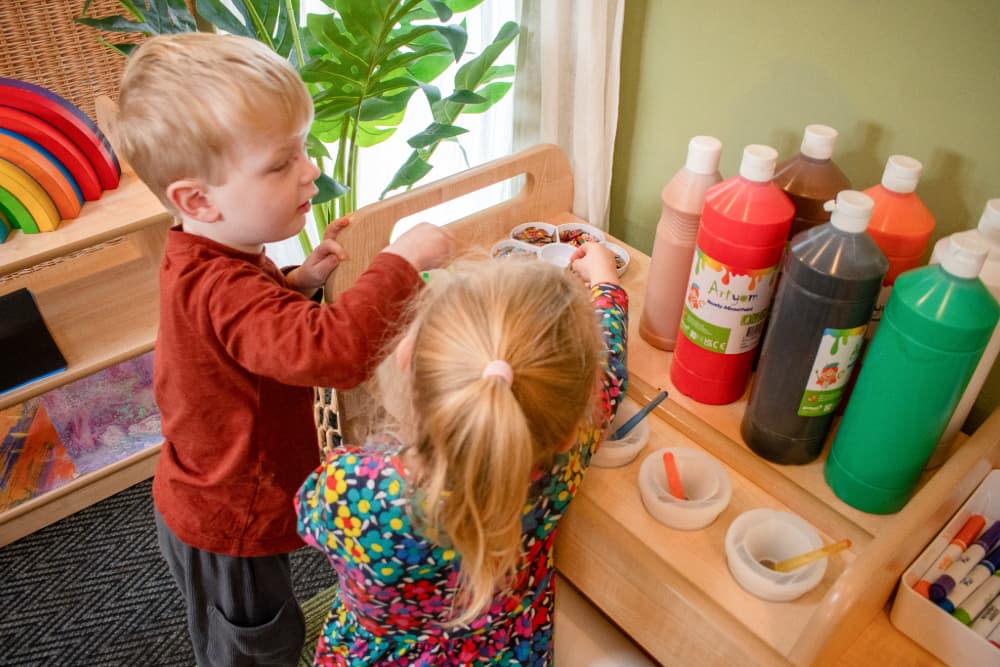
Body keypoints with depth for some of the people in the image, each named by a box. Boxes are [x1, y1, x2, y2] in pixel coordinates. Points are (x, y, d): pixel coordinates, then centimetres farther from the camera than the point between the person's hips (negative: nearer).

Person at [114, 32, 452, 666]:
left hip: (216, 498, 9)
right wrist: (401, 260, -42)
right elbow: (330, 350, -53)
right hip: (230, 525, -8)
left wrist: (300, 280, -7)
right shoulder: (224, 290, -39)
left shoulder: (205, 261, -5)